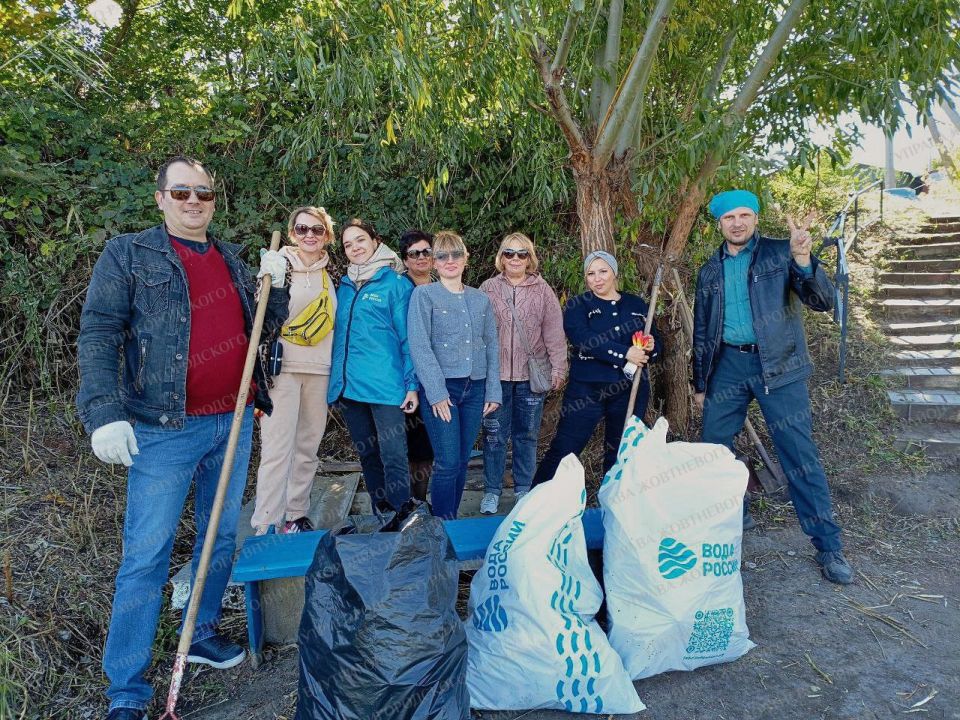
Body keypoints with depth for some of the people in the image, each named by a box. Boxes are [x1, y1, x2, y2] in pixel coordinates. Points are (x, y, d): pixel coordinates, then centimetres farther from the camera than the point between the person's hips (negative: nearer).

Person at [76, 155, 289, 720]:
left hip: (233, 423, 6)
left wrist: (276, 285, -1)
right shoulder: (128, 255, -1)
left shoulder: (232, 259, 14)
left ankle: (203, 634, 36)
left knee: (222, 536, 16)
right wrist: (104, 413, -18)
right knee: (147, 555, -1)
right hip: (165, 428, -5)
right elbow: (99, 335, -8)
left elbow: (267, 325, 18)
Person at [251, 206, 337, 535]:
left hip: (319, 371, 5)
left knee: (308, 448, 9)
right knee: (277, 449, -9)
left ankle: (297, 515, 20)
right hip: (283, 368, -5)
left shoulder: (331, 275, 13)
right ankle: (265, 527, -5)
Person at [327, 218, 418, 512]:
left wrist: (412, 385, -9)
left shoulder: (396, 284, -1)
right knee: (368, 457, 14)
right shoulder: (343, 286, 14)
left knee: (393, 458, -7)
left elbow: (408, 337, -4)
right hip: (348, 386, 6)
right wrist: (336, 381, 12)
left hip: (385, 386, -6)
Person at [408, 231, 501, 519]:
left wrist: (493, 391, 6)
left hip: (475, 389, 5)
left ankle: (452, 520, 23)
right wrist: (436, 392, -14)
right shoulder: (424, 294, -1)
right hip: (441, 388, -4)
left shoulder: (481, 299, 14)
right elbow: (419, 345, -9)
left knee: (462, 462, 8)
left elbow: (492, 346, 14)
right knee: (447, 463, -7)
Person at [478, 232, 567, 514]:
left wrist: (558, 367, -2)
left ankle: (523, 488, 26)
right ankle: (492, 490, 19)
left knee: (527, 434, 11)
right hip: (496, 374, 0)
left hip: (531, 375, 1)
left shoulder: (542, 290, 4)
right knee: (494, 434, 5)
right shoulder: (488, 289, 4)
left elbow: (554, 331, 2)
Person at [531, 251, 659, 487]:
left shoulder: (636, 304, 12)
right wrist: (625, 354, -22)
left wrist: (651, 348, -9)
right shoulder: (577, 306, 1)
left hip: (631, 390, 3)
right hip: (587, 389, -3)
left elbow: (655, 342, 15)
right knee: (563, 449, -4)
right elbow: (584, 340, -17)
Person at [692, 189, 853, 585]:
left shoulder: (780, 253, -1)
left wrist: (803, 260, -29)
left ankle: (828, 546, 6)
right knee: (713, 446, 9)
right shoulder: (710, 270, 10)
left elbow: (823, 301, -12)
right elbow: (701, 331, 16)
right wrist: (700, 383, 16)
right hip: (728, 364, 4)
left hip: (777, 366, -4)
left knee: (800, 455, -5)